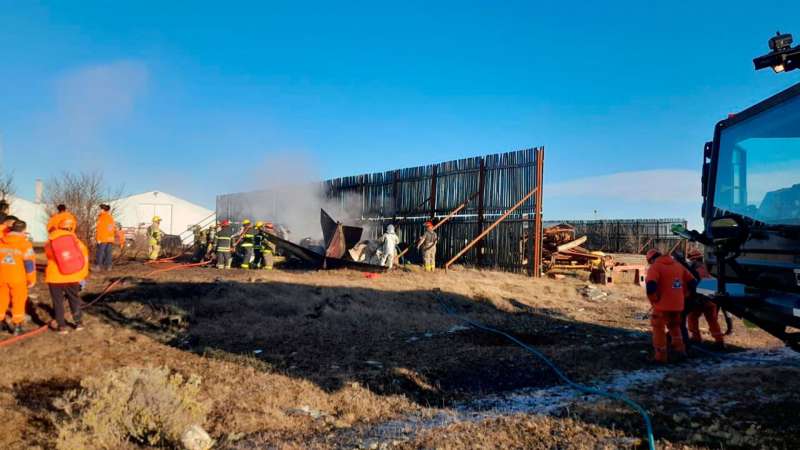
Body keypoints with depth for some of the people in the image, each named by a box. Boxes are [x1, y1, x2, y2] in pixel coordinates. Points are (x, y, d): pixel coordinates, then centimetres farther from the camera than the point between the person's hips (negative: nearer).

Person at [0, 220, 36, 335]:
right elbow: (29, 263, -9)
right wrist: (31, 279, 0)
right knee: (18, 302, 6)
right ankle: (17, 326, 9)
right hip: (18, 278, -4)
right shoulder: (25, 243, -9)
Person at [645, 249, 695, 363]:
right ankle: (680, 351, 23)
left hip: (663, 305, -6)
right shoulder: (678, 265, 12)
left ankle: (661, 356, 11)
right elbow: (692, 281, 15)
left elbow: (651, 286, -25)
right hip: (678, 304, 7)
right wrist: (682, 295, 19)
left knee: (659, 329, 7)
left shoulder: (655, 267, -10)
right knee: (675, 327, 26)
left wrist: (654, 301, -9)